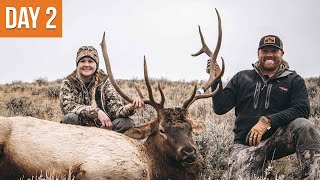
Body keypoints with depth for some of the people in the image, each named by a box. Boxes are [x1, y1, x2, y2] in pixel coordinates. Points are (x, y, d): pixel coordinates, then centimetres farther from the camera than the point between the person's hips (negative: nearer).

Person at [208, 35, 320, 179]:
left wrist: (267, 121, -20)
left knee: (304, 126, -32)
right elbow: (220, 108, 8)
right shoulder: (242, 78, 14)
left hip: (278, 138, 0)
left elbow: (302, 110, -9)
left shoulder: (294, 80, 9)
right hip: (245, 144, 0)